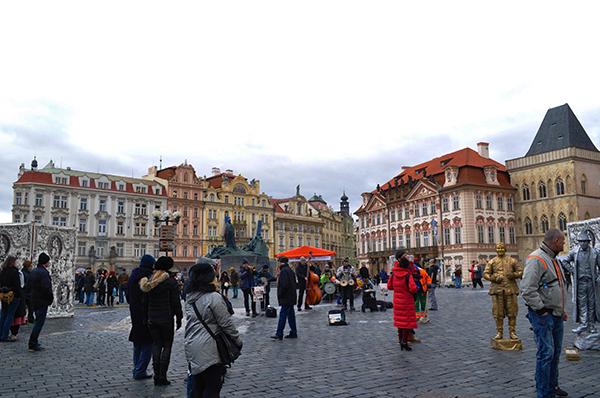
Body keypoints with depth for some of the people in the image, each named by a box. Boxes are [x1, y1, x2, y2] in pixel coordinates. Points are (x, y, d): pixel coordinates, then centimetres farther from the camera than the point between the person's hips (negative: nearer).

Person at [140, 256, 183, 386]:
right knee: (167, 346, 4)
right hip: (166, 319, -5)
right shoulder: (171, 281, -12)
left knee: (156, 345, 13)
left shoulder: (149, 281, 5)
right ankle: (162, 376, 2)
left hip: (152, 319, 5)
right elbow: (176, 302, -10)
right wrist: (179, 317, -1)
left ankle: (157, 375, 13)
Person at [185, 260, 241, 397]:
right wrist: (238, 340, 1)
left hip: (191, 347, 8)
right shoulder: (214, 297, -16)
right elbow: (226, 323, -12)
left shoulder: (190, 297, 7)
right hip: (208, 350, -7)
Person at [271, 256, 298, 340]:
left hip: (286, 298, -10)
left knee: (283, 315, -6)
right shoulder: (290, 270, 14)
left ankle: (279, 334, -2)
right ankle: (293, 333, 18)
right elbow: (293, 284, 19)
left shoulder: (284, 271, -16)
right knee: (291, 315, 13)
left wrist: (280, 294, -13)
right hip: (291, 298, 10)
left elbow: (284, 285, -23)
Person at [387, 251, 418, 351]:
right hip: (407, 301, -6)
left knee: (400, 320, 17)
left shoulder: (394, 273, -2)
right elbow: (413, 288, -26)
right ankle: (405, 342, 0)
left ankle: (400, 340, 26)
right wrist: (416, 289, -4)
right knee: (408, 320, 2)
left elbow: (389, 286, 4)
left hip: (397, 300, 6)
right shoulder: (408, 275, -18)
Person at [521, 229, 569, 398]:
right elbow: (527, 290, -26)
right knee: (546, 353, -6)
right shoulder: (536, 259, -18)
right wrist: (542, 309, -19)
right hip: (543, 315, -10)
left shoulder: (552, 260, 16)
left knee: (555, 352, 18)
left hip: (557, 315, 10)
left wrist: (561, 309, 17)